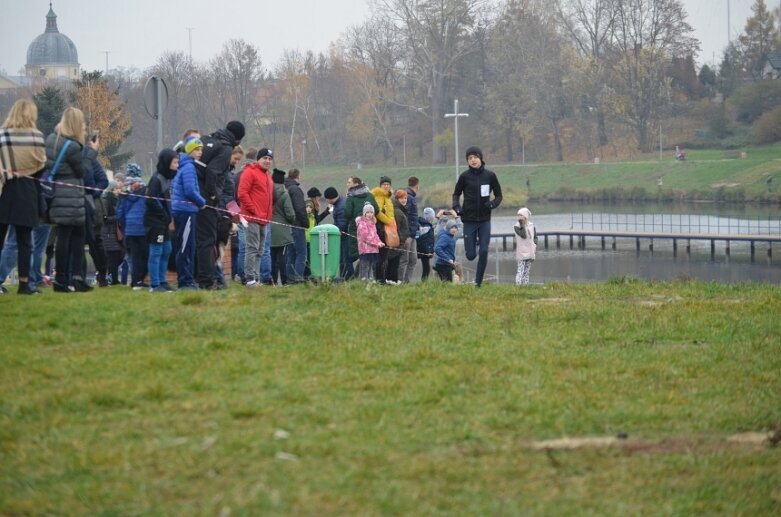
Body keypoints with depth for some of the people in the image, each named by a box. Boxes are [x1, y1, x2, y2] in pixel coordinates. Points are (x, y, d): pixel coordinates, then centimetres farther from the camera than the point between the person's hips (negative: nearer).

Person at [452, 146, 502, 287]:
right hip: (469, 220, 0)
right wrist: (456, 206, -9)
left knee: (484, 252, -7)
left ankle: (478, 281, 6)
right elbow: (456, 194, 10)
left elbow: (499, 195, 6)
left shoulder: (490, 176, -2)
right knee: (471, 255, 1)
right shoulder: (465, 176, -4)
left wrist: (492, 204, -15)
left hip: (485, 220, 0)